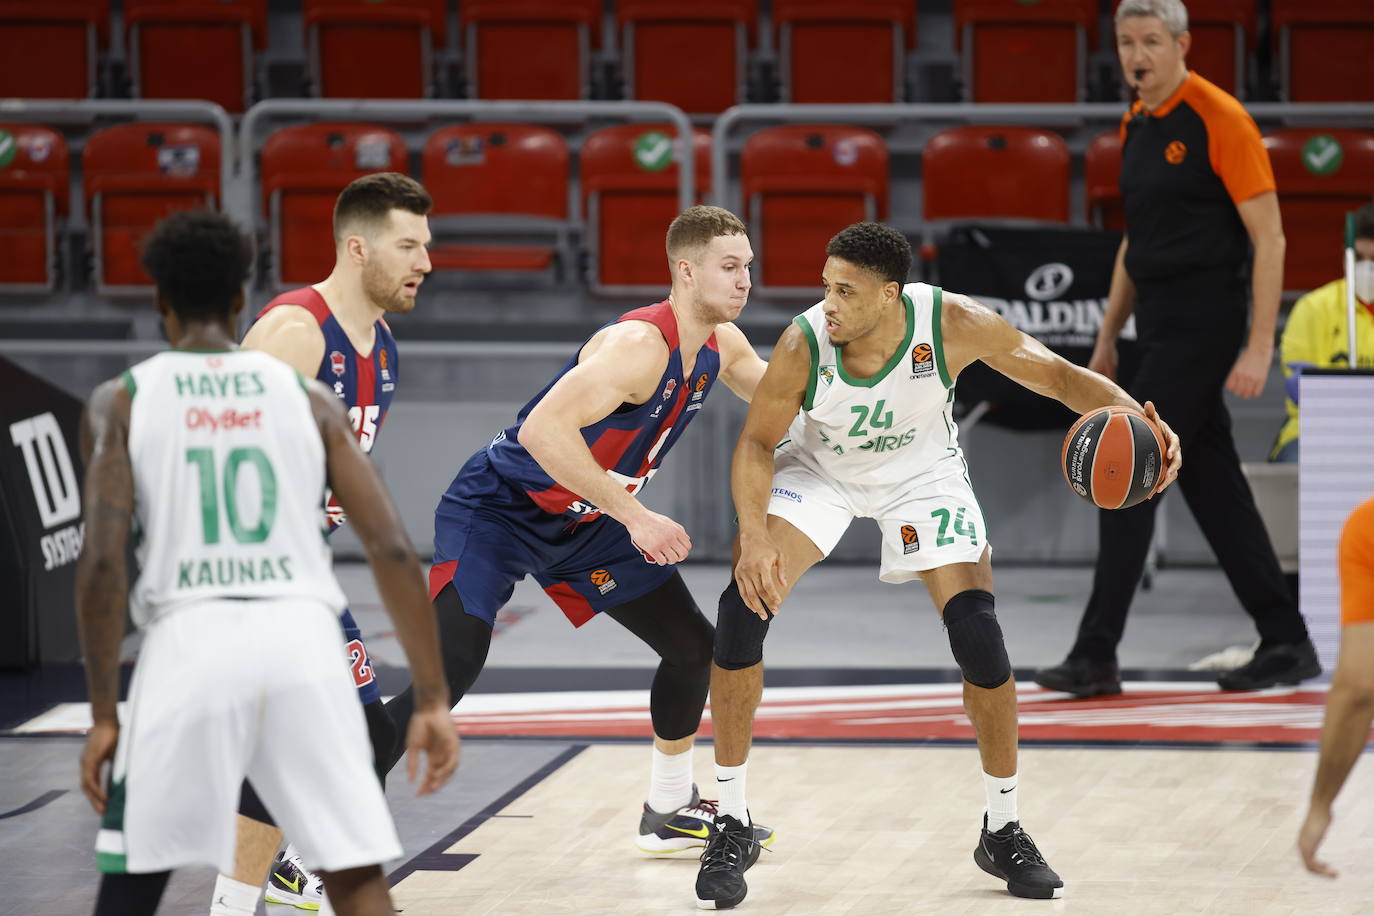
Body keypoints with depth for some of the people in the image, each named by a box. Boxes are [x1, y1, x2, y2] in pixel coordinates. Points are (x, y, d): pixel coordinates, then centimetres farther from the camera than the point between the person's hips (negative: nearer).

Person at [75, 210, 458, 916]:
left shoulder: (120, 402, 9)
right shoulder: (308, 398, 14)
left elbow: (102, 562, -4)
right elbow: (394, 552, 5)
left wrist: (104, 714, 1)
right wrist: (432, 700, 7)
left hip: (191, 639, -1)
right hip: (302, 639, 1)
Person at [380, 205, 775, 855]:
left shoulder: (720, 346, -1)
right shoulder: (639, 344, -29)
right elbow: (543, 429, -40)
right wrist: (635, 517, -36)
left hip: (582, 522, 9)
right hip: (497, 509, -9)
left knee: (692, 644, 11)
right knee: (452, 667, -24)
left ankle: (670, 812, 31)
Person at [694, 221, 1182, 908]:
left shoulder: (952, 323, -33)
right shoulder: (804, 343, -33)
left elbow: (1059, 375, -23)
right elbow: (758, 442, -18)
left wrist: (1136, 419, -42)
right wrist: (754, 533, -35)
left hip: (921, 473, 0)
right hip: (818, 466, 0)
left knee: (978, 634, -12)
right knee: (744, 606, -19)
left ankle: (1003, 832, 9)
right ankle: (732, 829, -6)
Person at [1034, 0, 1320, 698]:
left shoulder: (1219, 120, -13)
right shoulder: (1136, 125, 12)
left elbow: (1269, 237, -14)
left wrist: (1259, 348, -19)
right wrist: (1107, 339, 20)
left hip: (1203, 325, -9)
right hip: (1160, 327, 9)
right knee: (1212, 483, 10)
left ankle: (1096, 657, -7)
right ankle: (1285, 642, 17)